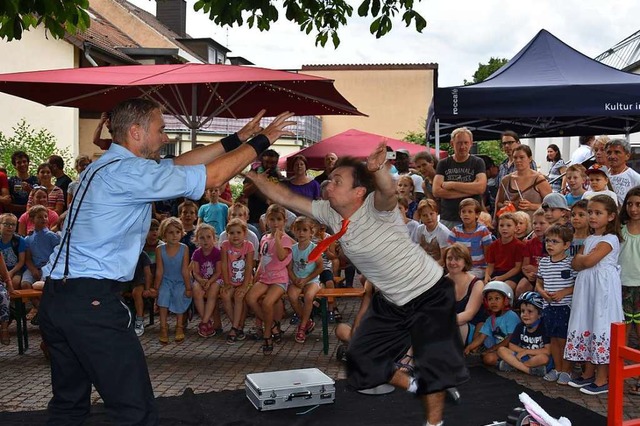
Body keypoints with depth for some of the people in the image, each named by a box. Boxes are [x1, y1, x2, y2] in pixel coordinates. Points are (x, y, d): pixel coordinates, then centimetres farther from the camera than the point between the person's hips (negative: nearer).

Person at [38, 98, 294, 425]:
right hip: (91, 300, -10)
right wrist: (261, 141, 0)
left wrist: (238, 138, 19)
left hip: (56, 297, 10)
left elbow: (180, 163, 18)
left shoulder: (109, 165, 16)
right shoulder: (130, 171, -15)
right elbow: (215, 176, -13)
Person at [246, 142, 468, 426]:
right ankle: (414, 386, 33)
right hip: (390, 300, 8)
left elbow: (388, 192, -51)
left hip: (430, 294, -7)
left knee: (432, 363, -8)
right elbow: (285, 197, -2)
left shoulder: (376, 208, -27)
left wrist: (378, 168, -70)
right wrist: (252, 175, -5)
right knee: (361, 359, 10)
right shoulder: (329, 212, -8)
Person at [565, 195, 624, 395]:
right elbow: (575, 265, 9)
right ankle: (588, 373, 21)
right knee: (586, 326, 10)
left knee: (601, 328, -5)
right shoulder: (589, 239, 16)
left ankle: (603, 379, 2)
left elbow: (588, 261, -19)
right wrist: (584, 259, -9)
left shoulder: (610, 239, -9)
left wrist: (581, 258, 0)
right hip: (586, 286, 8)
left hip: (603, 287, -8)